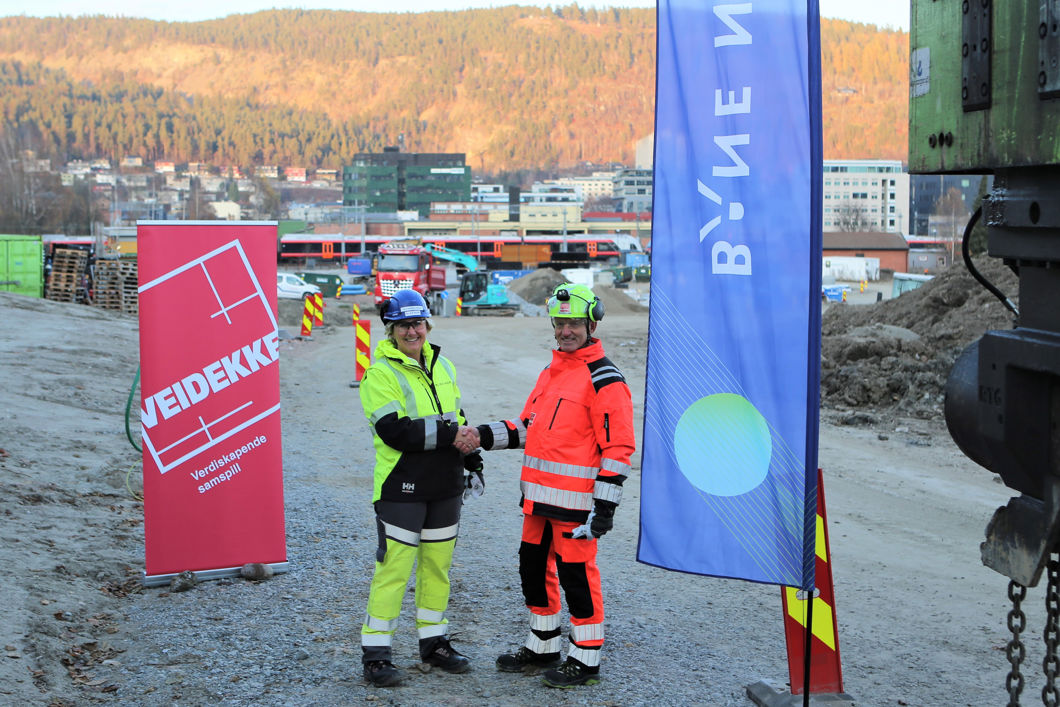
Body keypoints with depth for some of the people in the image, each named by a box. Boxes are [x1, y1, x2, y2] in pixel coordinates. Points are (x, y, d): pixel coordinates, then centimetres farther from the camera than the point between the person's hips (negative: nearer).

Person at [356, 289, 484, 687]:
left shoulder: (442, 366, 13)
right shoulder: (380, 374, -10)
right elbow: (395, 431, -21)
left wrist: (472, 463, 18)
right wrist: (448, 435, -21)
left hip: (445, 486, 7)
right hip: (401, 488, -7)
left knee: (438, 565, 13)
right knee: (394, 567, -6)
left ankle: (434, 642, 26)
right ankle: (375, 653, 2)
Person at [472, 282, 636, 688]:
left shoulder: (603, 379, -11)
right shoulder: (551, 372, 16)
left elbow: (619, 447, -14)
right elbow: (529, 426, 22)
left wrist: (605, 506, -18)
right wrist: (488, 435, 5)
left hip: (575, 500, -9)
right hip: (539, 496, 9)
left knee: (576, 576, -2)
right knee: (534, 568, 16)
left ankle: (585, 661, 11)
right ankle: (542, 650, 31)